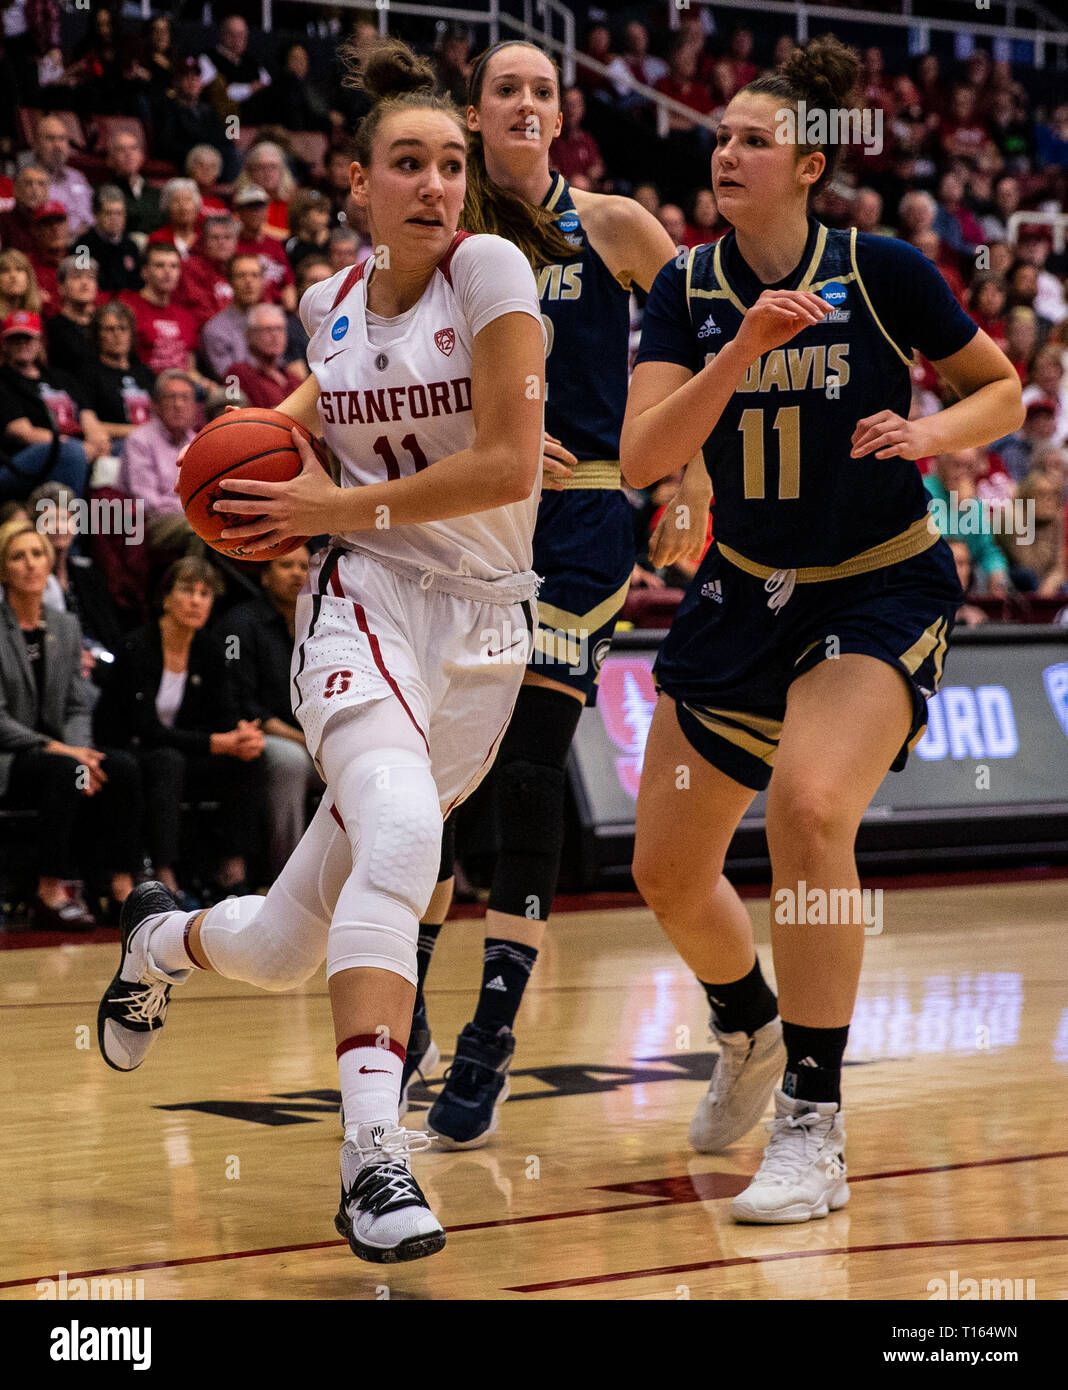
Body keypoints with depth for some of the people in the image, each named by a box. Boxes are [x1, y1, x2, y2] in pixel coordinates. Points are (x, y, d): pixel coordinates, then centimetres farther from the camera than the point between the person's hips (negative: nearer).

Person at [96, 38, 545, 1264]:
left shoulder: (488, 270, -7)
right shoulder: (332, 304, 6)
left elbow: (508, 467, -14)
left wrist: (342, 506, -12)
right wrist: (282, 425, 5)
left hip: (483, 627, 0)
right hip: (366, 603, 0)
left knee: (286, 946, 6)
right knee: (400, 835, -34)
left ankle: (166, 939, 42)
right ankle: (372, 1152, -33)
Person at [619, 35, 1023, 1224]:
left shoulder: (882, 272, -12)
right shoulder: (687, 291, -3)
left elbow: (1003, 390, 1)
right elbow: (641, 460, -15)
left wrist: (931, 433, -20)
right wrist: (745, 349, -26)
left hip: (881, 595, -5)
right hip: (744, 592, 5)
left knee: (809, 807, -31)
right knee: (668, 873, 9)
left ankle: (812, 1129, -22)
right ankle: (749, 1034, 43)